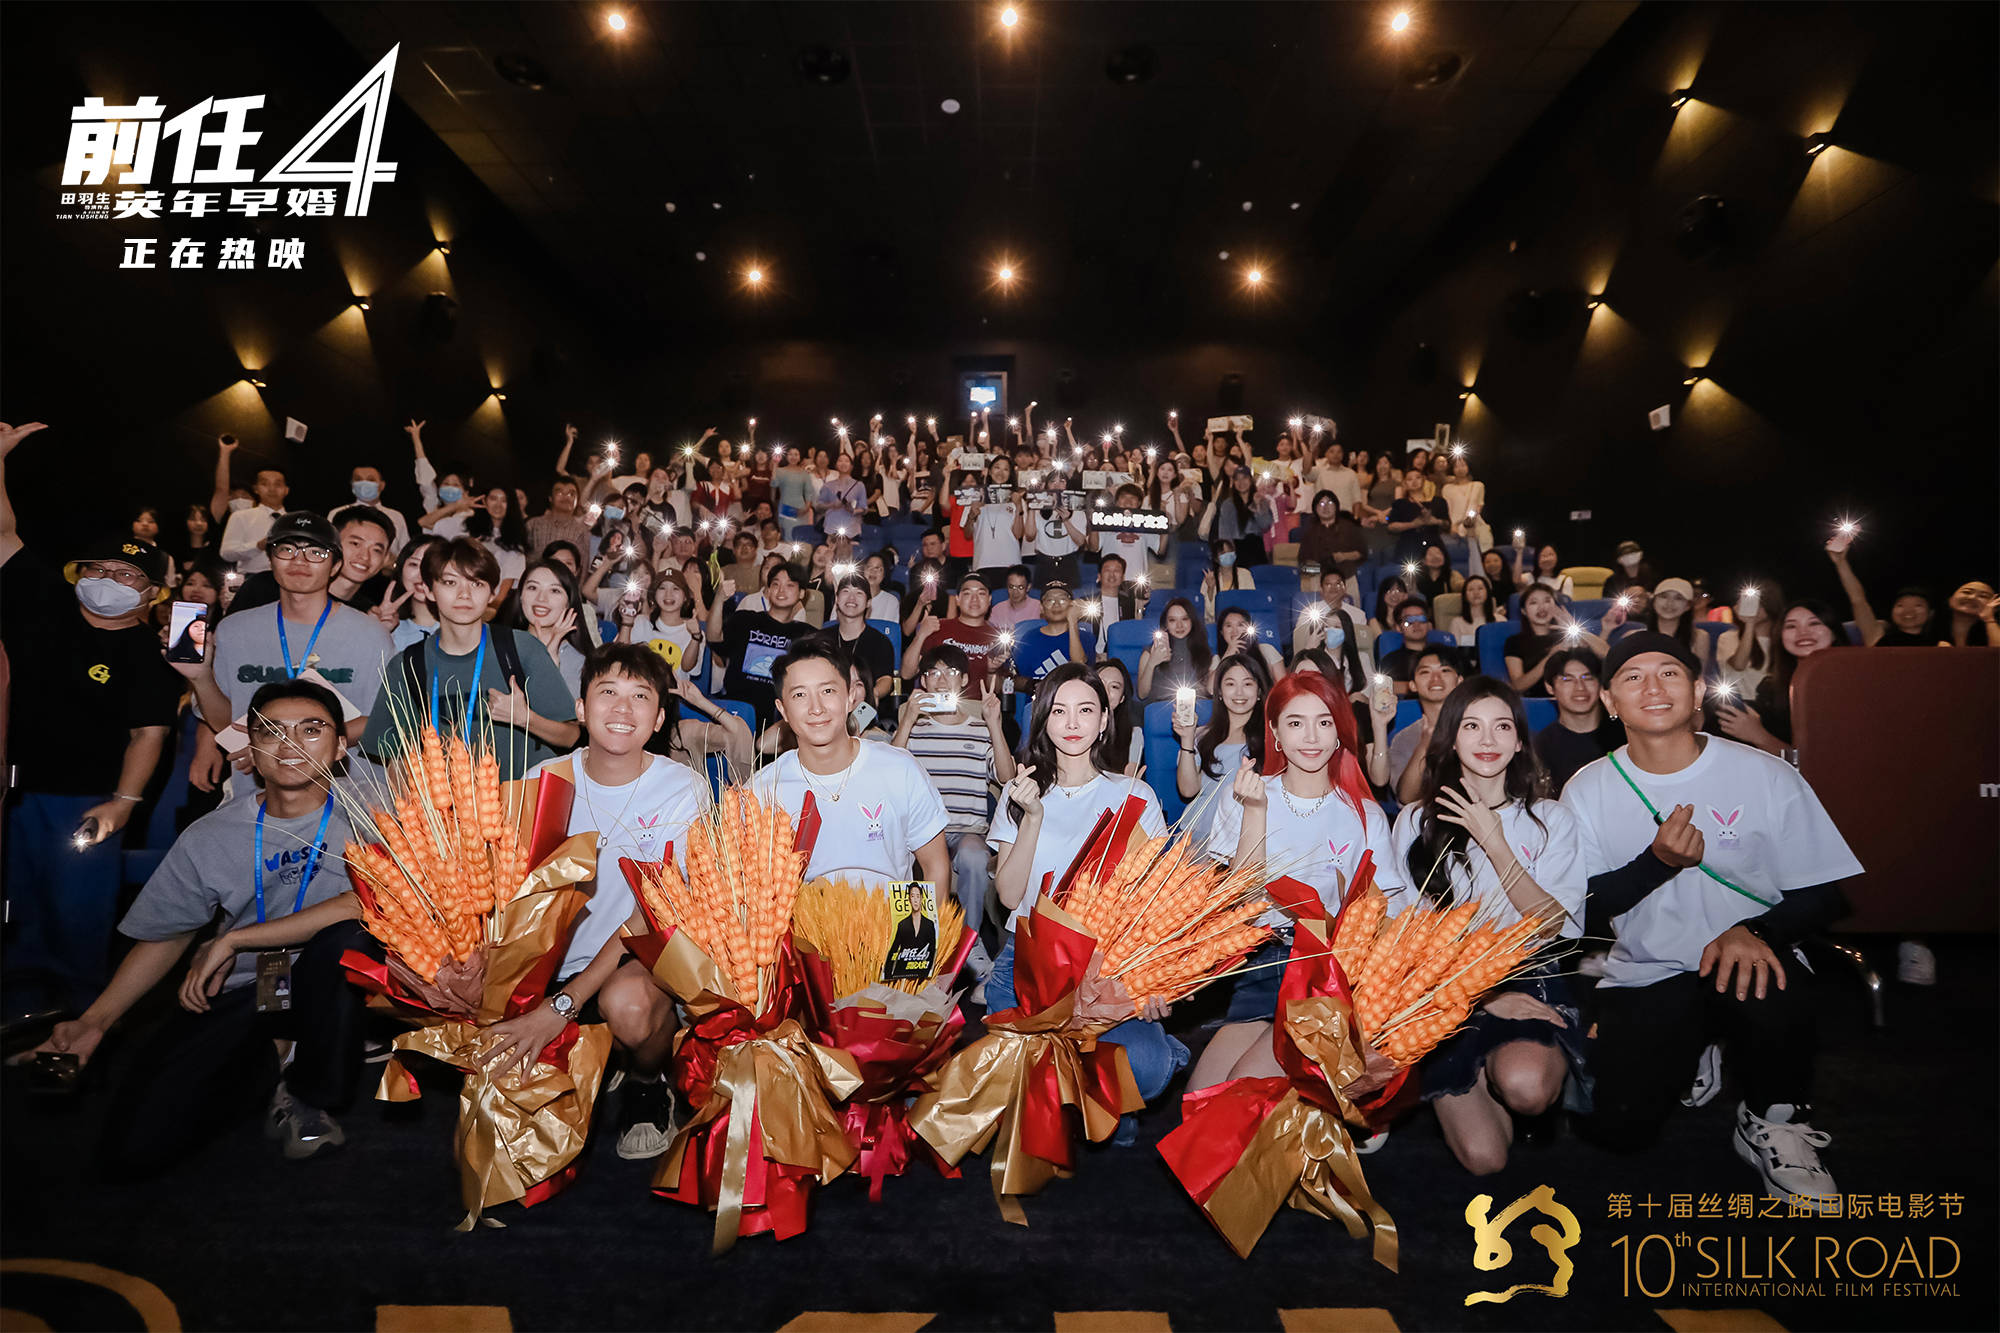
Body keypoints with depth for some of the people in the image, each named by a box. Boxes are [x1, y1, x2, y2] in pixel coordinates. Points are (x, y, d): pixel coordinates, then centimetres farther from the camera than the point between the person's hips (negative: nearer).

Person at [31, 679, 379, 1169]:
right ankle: (254, 1063, 20)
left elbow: (373, 900, -27)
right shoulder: (210, 837, 2)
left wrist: (234, 940, -18)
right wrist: (94, 1021, 1)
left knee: (345, 936, -37)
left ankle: (308, 1093, -9)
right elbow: (166, 935, 13)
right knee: (132, 1149, -12)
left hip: (324, 984, -3)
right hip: (237, 990, 3)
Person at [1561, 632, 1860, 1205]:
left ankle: (1774, 1121, -5)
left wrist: (1756, 931, -25)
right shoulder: (1588, 790, -3)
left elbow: (1824, 894, -4)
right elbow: (1580, 914, -5)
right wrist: (1658, 862, -22)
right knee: (1617, 1125, -16)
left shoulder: (1767, 775, -5)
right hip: (1644, 975, 1)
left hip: (1745, 960, -1)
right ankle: (1689, 1057, 19)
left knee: (1765, 987, -37)